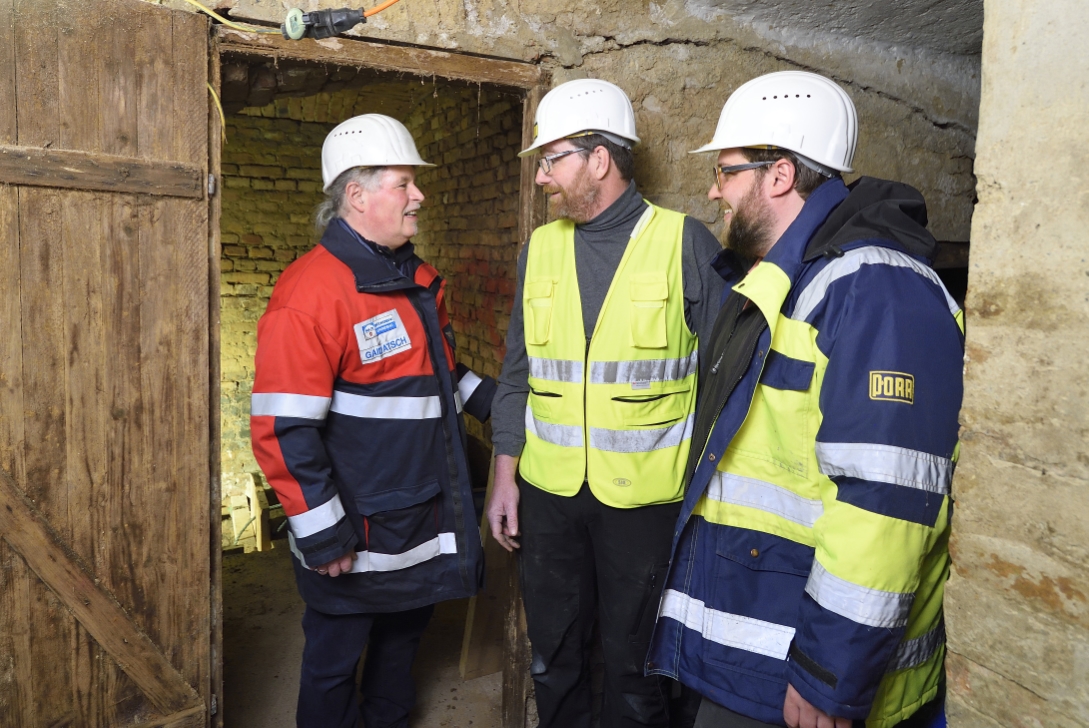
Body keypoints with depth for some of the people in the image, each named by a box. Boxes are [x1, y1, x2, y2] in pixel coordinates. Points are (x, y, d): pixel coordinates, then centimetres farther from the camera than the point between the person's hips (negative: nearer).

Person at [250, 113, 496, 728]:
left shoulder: (420, 280, 7)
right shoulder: (312, 291, -21)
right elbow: (284, 429, -23)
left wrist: (488, 399, 7)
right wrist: (322, 536, -20)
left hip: (424, 515, 8)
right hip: (355, 538, -8)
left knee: (405, 631, 26)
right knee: (335, 658, 14)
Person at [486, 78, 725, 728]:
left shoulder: (687, 243, -7)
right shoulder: (540, 249, 6)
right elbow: (517, 373, 9)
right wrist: (506, 474, 5)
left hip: (646, 496, -4)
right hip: (549, 489, 4)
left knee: (634, 664, 12)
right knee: (553, 654, 19)